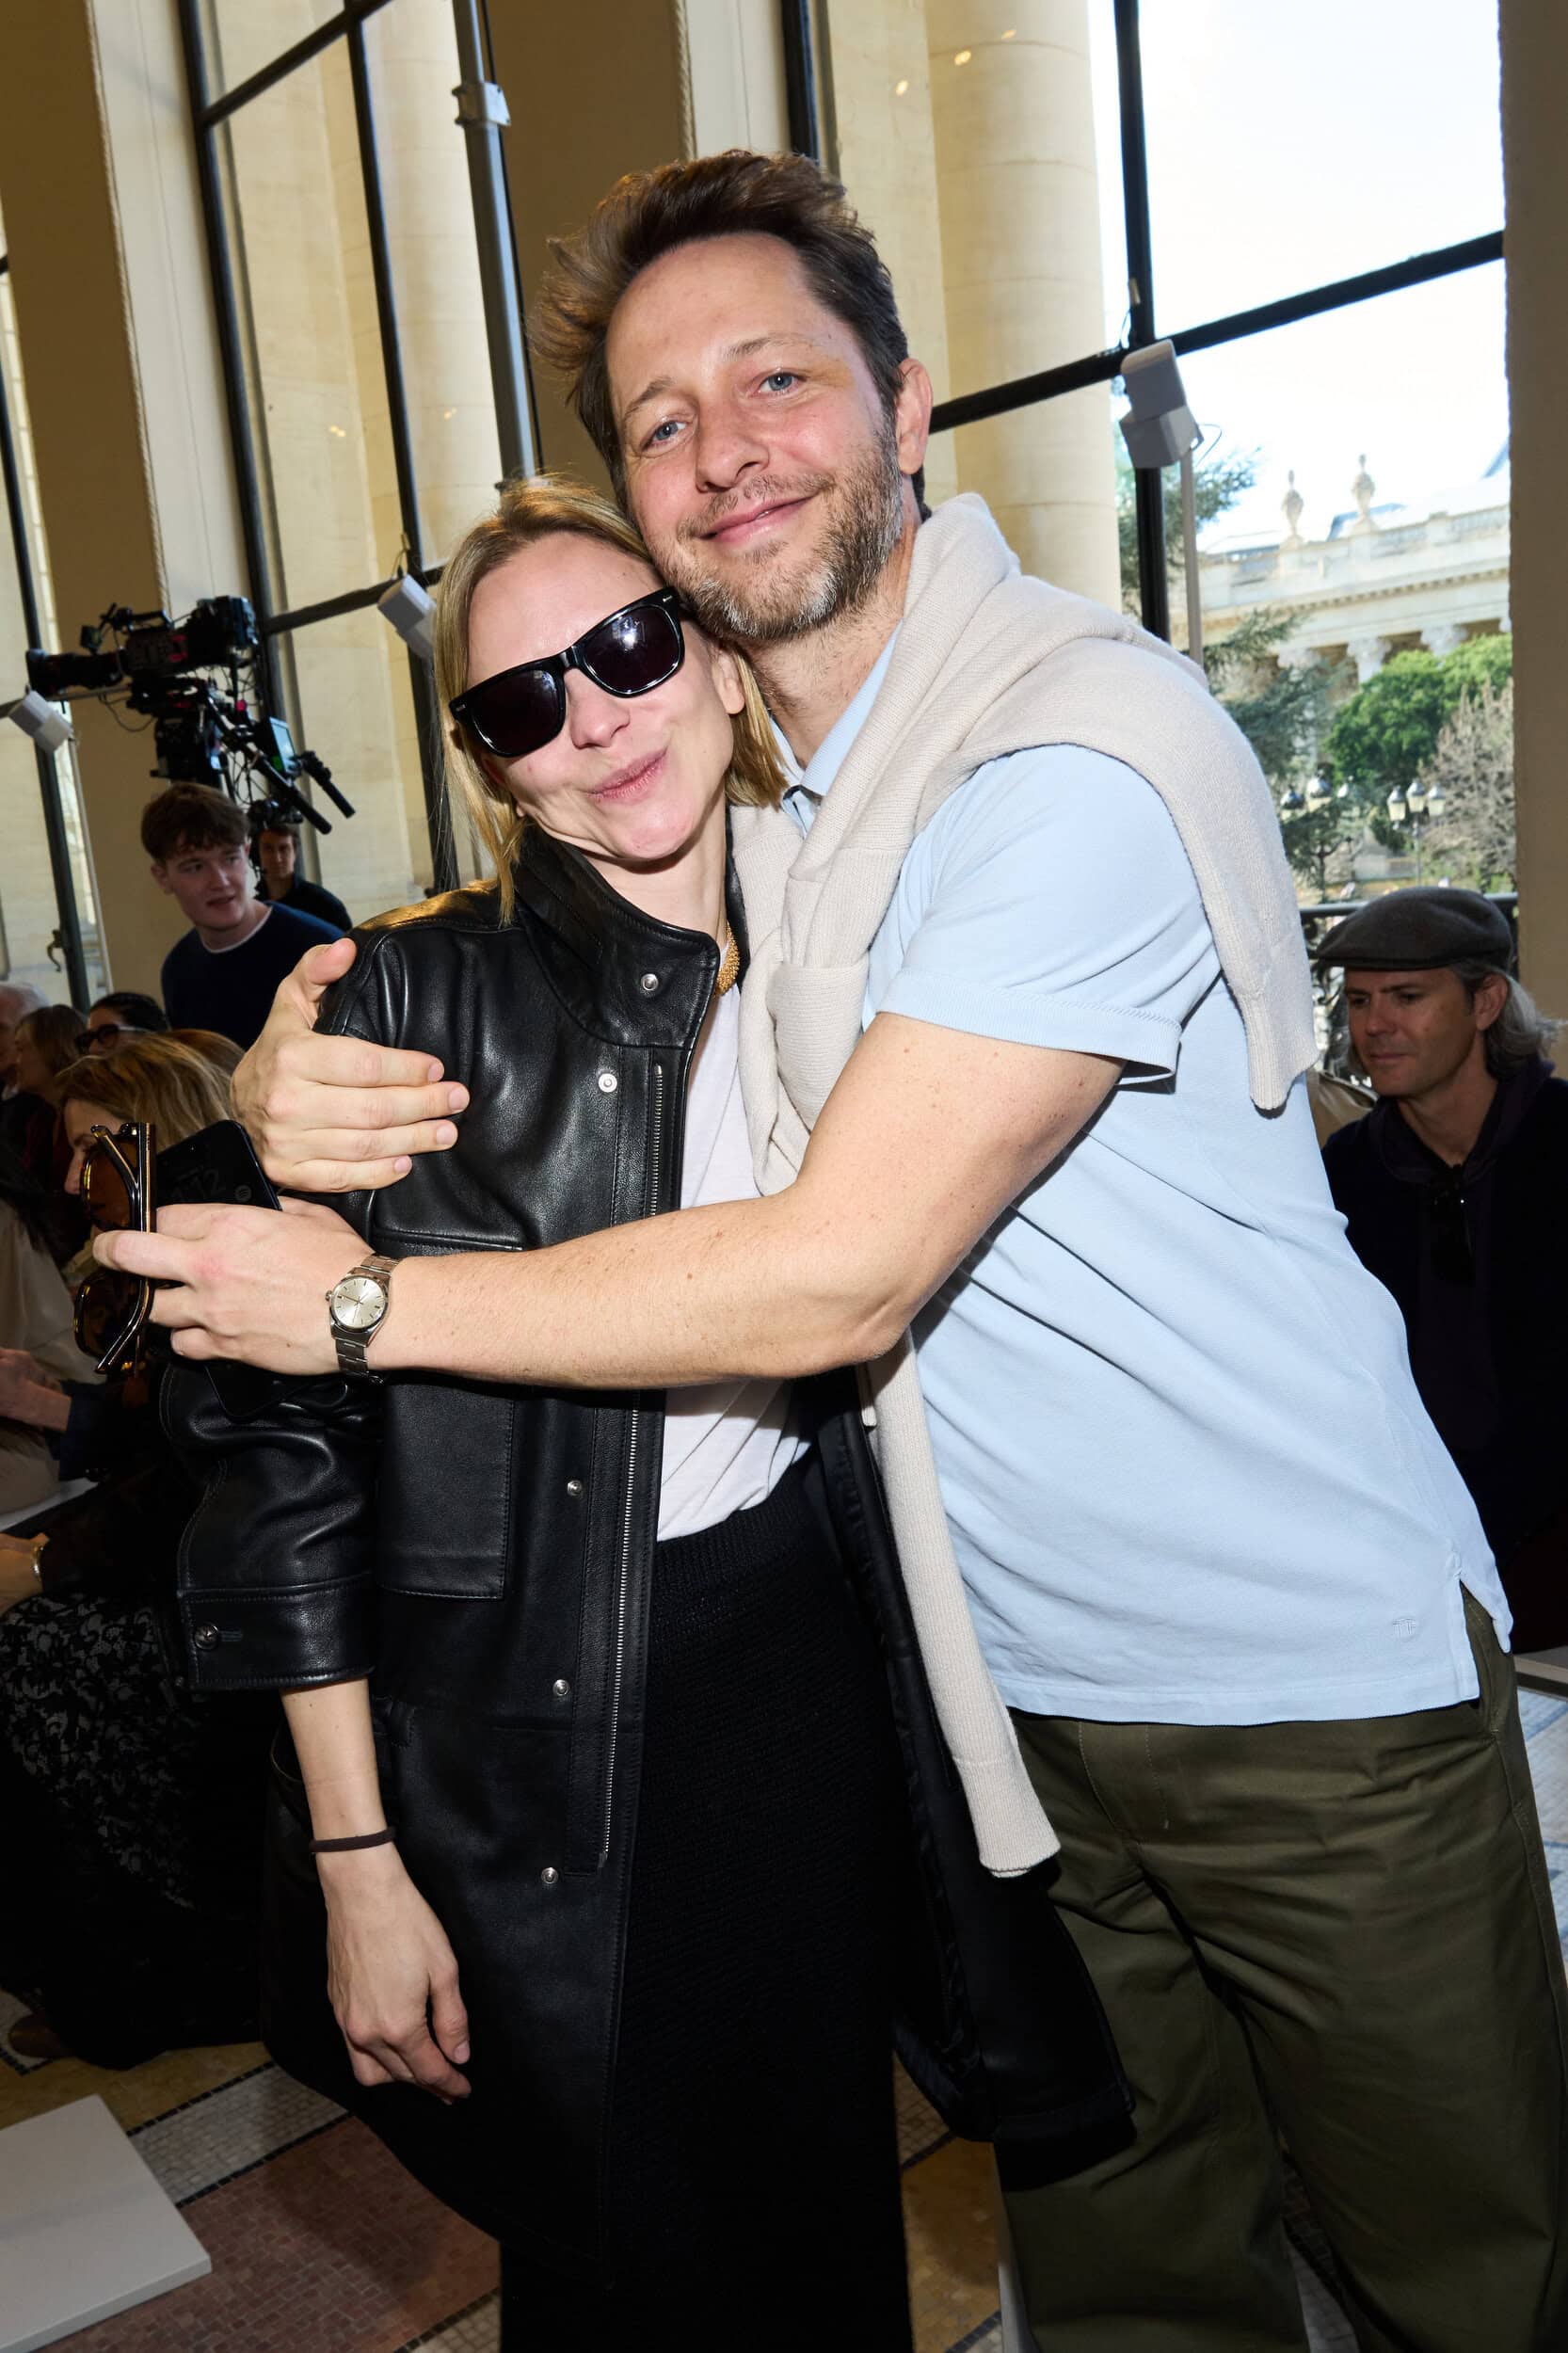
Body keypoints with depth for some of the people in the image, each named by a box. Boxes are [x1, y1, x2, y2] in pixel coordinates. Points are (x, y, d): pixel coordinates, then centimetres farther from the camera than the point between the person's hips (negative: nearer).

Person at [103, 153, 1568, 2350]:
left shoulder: (1081, 754, -22)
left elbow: (829, 1277, -26)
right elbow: (455, 1032, 8)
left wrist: (361, 1301, -16)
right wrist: (294, 1075, -17)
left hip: (1319, 1687, -6)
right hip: (1024, 1694, 6)